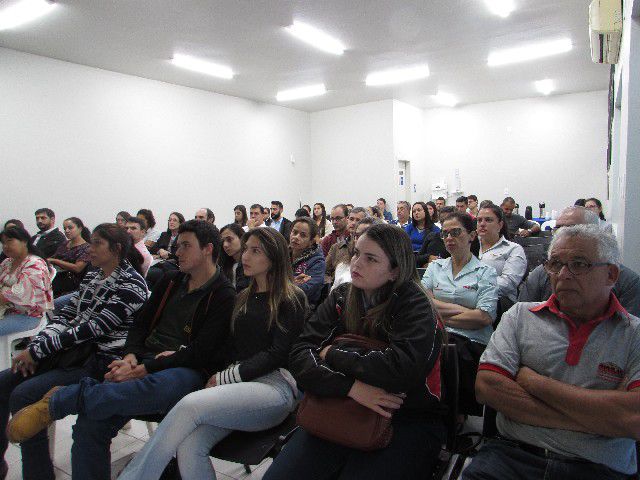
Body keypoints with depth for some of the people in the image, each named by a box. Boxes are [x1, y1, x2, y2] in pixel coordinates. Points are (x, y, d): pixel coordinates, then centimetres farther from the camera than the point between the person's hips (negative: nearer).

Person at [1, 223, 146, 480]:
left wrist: (38, 350, -17)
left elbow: (94, 328, -19)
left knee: (23, 395, -20)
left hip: (100, 362, -8)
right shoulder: (91, 277, 14)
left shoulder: (131, 284, -13)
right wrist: (34, 347, -6)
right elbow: (65, 316, 11)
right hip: (72, 353, 9)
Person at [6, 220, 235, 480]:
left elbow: (200, 353, -11)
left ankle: (58, 401, -26)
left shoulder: (223, 295, -3)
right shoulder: (171, 281, 19)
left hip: (186, 371, -6)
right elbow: (141, 323, 19)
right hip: (146, 362, 6)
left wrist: (141, 370, -15)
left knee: (157, 389, -40)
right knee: (90, 424, -19)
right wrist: (130, 357, -2)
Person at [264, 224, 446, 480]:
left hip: (408, 418, -3)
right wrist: (351, 387, -23)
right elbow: (299, 355, -6)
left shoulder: (414, 305, -9)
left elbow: (402, 368, -26)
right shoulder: (341, 298, 2)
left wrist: (331, 353, -14)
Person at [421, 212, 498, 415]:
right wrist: (462, 310, -6)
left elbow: (484, 317, -5)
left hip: (470, 342, -2)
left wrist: (441, 316, -3)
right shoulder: (435, 267, 20)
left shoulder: (485, 272, 9)